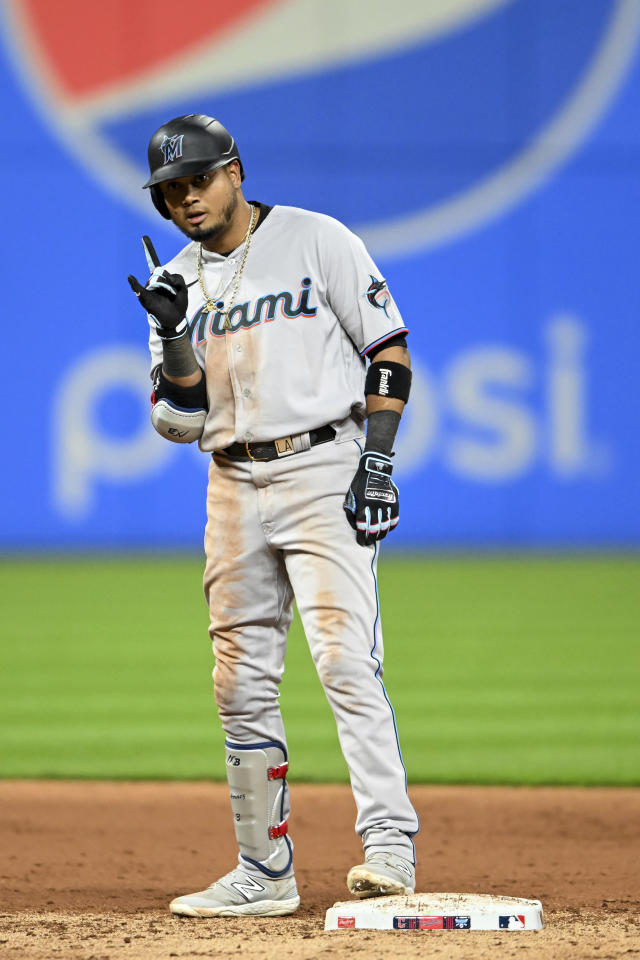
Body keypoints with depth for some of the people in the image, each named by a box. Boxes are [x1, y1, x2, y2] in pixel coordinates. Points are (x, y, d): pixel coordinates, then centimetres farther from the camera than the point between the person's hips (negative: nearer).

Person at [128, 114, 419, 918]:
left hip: (323, 471, -5)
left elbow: (389, 349, -1)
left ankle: (388, 845, -23)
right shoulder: (178, 284, 12)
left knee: (345, 658, -18)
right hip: (234, 484, 5)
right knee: (241, 683, 5)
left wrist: (377, 458, -11)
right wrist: (173, 335, -9)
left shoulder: (316, 241, 0)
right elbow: (177, 419, 8)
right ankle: (264, 873, 11)